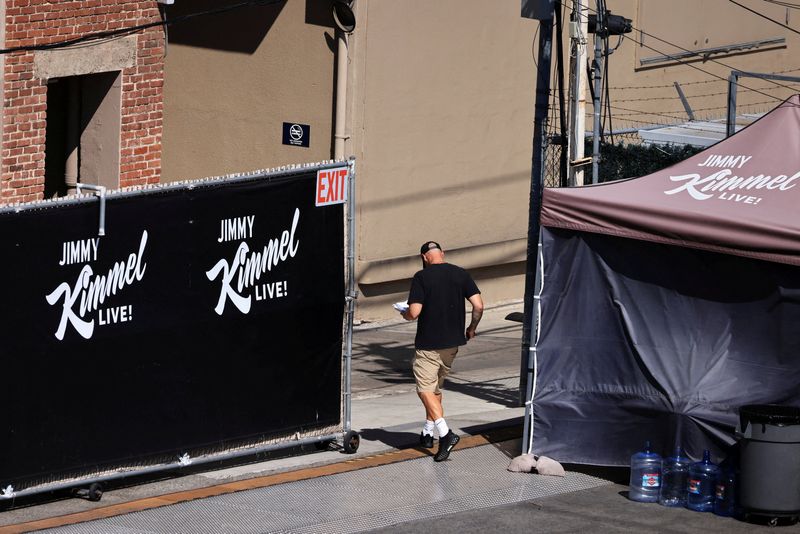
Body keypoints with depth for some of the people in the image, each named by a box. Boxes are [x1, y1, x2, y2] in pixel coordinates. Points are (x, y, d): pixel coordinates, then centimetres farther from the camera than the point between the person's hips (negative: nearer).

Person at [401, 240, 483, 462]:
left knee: (425, 389, -1)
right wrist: (472, 327, 13)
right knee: (436, 387, 21)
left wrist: (405, 314, 6)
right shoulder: (461, 274, 2)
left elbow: (414, 312, -17)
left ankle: (445, 433, -17)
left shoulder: (422, 277, -11)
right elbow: (478, 305, -4)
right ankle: (427, 433, 26)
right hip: (453, 342, 6)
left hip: (428, 343, -6)